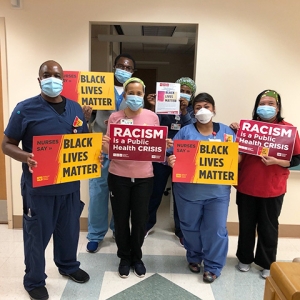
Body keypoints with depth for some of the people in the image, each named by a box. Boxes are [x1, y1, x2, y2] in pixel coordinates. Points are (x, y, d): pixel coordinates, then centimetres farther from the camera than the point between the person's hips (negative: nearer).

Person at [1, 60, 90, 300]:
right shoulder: (25, 109, -8)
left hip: (71, 184, 4)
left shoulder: (75, 108, 6)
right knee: (37, 235, 11)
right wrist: (26, 157, -26)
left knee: (69, 230, 20)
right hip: (38, 187, -4)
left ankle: (69, 266, 45)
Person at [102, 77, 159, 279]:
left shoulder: (152, 117, 0)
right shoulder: (115, 117, -1)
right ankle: (124, 258, 33)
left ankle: (137, 257, 34)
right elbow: (109, 149, 0)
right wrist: (105, 145, -22)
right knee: (121, 219, 10)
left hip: (144, 177, 0)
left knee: (140, 219, 10)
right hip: (119, 176, 0)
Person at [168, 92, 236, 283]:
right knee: (190, 227, 15)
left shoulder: (226, 132, 5)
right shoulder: (185, 132, 1)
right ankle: (194, 257, 40)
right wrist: (170, 161, -25)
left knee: (216, 229, 6)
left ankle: (213, 267, 25)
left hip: (218, 191, 0)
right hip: (189, 191, 0)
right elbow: (172, 155, -3)